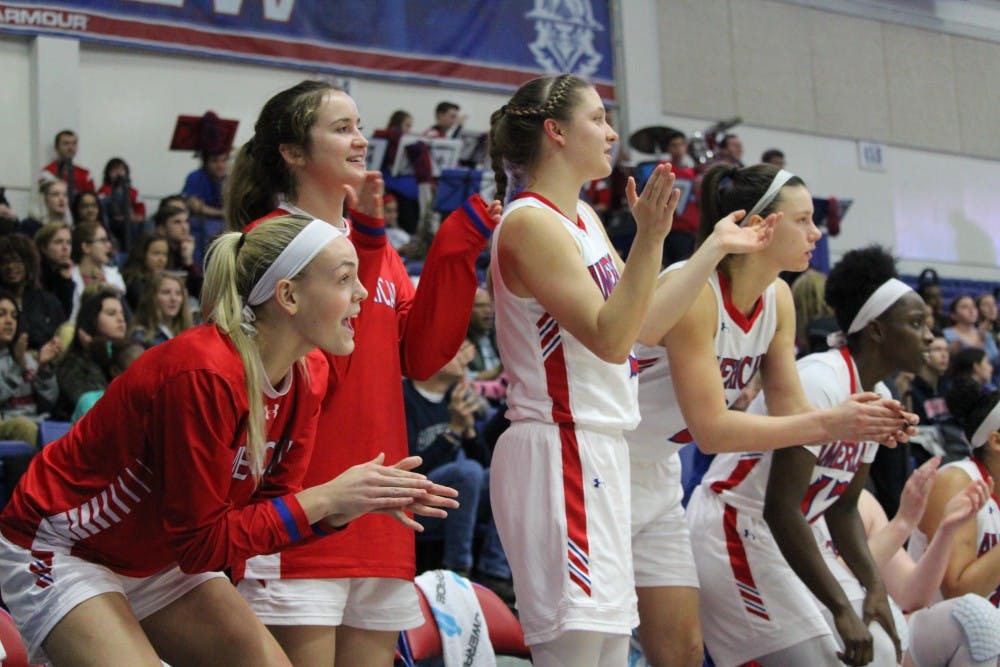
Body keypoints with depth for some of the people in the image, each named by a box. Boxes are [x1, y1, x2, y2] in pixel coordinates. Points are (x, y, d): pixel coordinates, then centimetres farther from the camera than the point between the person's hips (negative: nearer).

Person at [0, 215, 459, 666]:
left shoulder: (309, 374, -9)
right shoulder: (205, 374, -32)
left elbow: (273, 506, -4)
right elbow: (202, 543, -26)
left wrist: (353, 503, -21)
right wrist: (323, 499, -27)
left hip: (162, 558, 8)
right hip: (61, 552, -7)